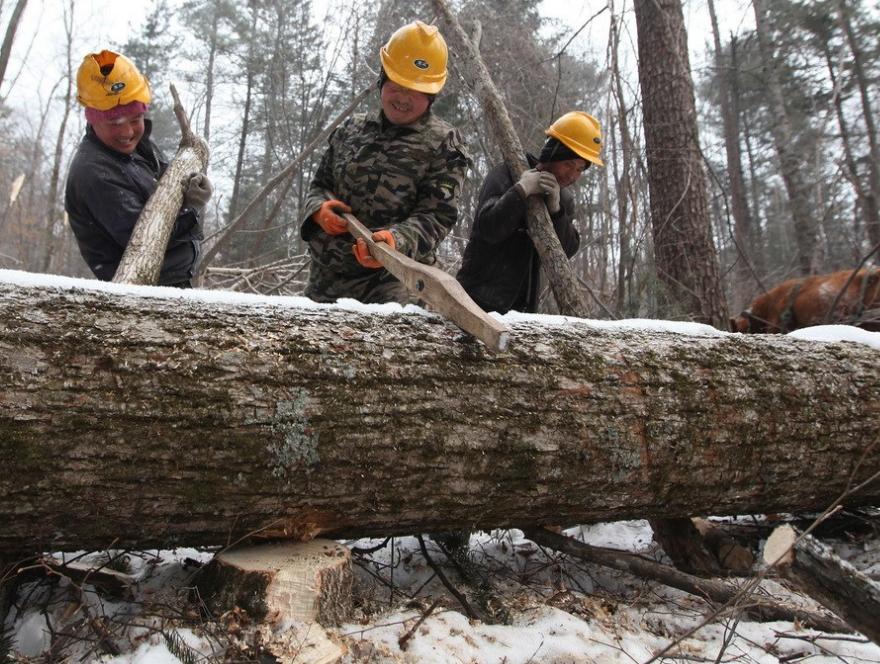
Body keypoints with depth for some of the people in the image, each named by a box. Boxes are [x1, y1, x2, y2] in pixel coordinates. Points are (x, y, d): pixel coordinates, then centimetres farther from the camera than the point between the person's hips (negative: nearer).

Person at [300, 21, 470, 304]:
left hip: (391, 282, -5)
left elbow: (436, 216, -10)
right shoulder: (352, 129, 15)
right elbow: (319, 184, 21)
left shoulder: (443, 143, -1)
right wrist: (320, 208, -4)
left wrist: (395, 240, -30)